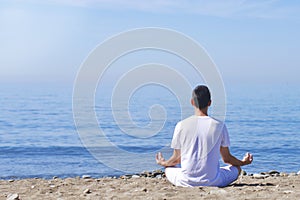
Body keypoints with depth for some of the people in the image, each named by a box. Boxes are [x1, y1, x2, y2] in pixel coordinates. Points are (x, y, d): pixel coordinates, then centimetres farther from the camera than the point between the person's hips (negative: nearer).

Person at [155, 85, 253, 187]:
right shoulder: (219, 125, -8)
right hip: (212, 181, 0)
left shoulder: (181, 125, -7)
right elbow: (227, 158, 3)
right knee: (237, 168, 24)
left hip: (186, 182, 0)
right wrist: (243, 162, 25)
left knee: (168, 168, 30)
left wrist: (163, 163, 27)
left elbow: (176, 159, 3)